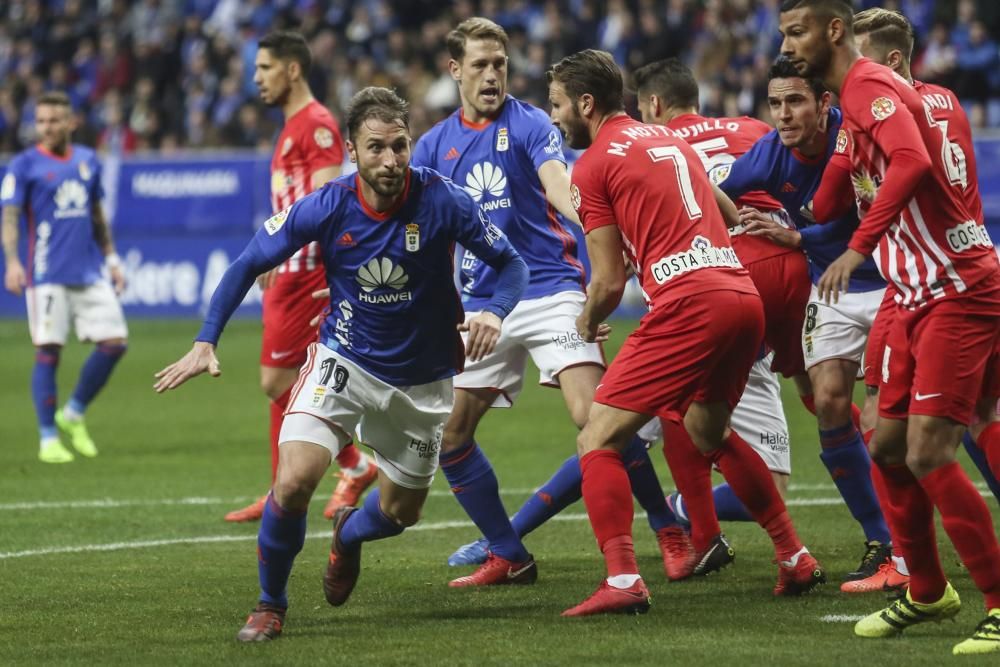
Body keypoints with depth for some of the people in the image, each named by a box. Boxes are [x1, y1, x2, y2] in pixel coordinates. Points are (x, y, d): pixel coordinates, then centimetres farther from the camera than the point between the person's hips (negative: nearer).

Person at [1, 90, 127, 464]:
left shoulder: (87, 161, 12)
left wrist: (111, 258, 17)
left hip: (91, 274, 5)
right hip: (48, 275, -5)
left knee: (115, 342, -1)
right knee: (48, 351, -5)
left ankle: (74, 415, 17)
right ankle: (48, 438, 3)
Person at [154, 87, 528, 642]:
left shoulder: (441, 201, -21)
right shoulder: (325, 208, -19)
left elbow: (511, 264, -11)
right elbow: (248, 266, -5)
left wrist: (494, 312, -33)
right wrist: (205, 342, -14)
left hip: (422, 381, 1)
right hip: (343, 362, -1)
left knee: (400, 512, 14)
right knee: (293, 482, -22)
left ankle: (349, 534, 53)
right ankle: (270, 605, 4)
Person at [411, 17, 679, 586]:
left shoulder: (530, 125, -5)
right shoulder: (435, 145, 10)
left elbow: (559, 185, -23)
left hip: (548, 289, -5)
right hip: (482, 301, 5)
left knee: (594, 415, -20)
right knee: (448, 435, 0)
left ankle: (669, 532, -6)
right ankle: (509, 557, 13)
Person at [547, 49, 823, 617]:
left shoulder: (594, 165, 1)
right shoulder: (669, 139, 23)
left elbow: (609, 281, 0)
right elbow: (729, 215, 31)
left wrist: (588, 323, 19)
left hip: (689, 307, -8)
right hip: (745, 297, 8)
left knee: (598, 440, -3)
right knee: (709, 431, 30)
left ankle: (623, 580, -18)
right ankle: (796, 559, 29)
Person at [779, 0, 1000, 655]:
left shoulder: (872, 86, -14)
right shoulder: (855, 102, 17)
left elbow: (912, 162, -33)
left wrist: (859, 247, -35)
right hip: (918, 298, 10)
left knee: (927, 453, -15)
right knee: (888, 448, 11)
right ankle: (927, 592, 25)